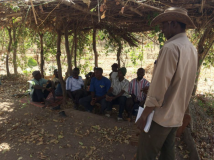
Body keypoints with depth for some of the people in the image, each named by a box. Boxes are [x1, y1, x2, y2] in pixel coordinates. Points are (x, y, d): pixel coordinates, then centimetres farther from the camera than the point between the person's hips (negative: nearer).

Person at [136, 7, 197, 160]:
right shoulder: (192, 49, 10)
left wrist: (144, 114, -15)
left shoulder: (171, 47, -18)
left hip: (161, 115, -9)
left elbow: (159, 86, -22)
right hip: (177, 114, 9)